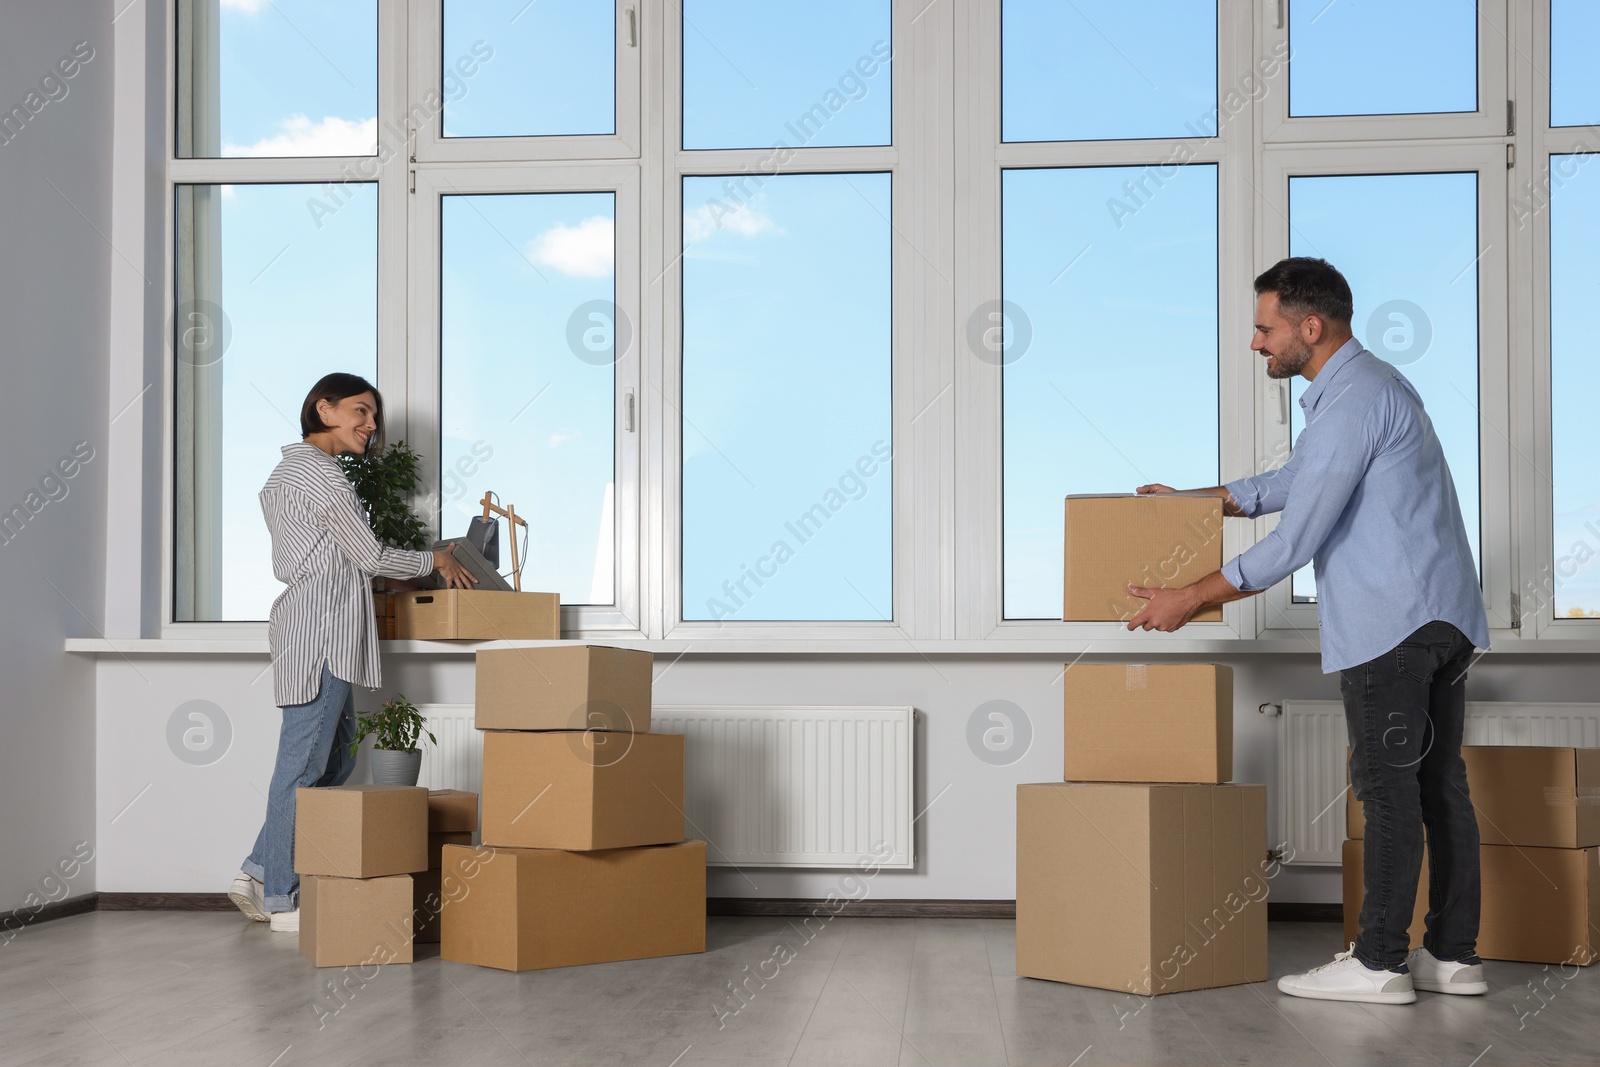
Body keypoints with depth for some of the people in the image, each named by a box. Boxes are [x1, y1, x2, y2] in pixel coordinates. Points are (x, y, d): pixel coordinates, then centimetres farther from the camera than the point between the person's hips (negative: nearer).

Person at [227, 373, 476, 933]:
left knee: (334, 758, 13)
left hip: (302, 623, 10)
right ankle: (282, 900, 0)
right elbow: (371, 557, -10)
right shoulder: (322, 474, -11)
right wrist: (435, 561, 4)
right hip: (322, 630, -10)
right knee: (303, 765, -5)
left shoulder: (286, 471, 21)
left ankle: (259, 872, 14)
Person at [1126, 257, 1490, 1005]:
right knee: (1438, 782, 10)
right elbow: (1294, 482, 31)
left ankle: (1379, 963, -1)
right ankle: (1452, 955, 14)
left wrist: (1190, 600, -10)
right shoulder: (1367, 383, 18)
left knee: (1387, 786, -6)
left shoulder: (1351, 402, -16)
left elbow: (1295, 539, -18)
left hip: (1390, 621, -10)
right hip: (1443, 615, 10)